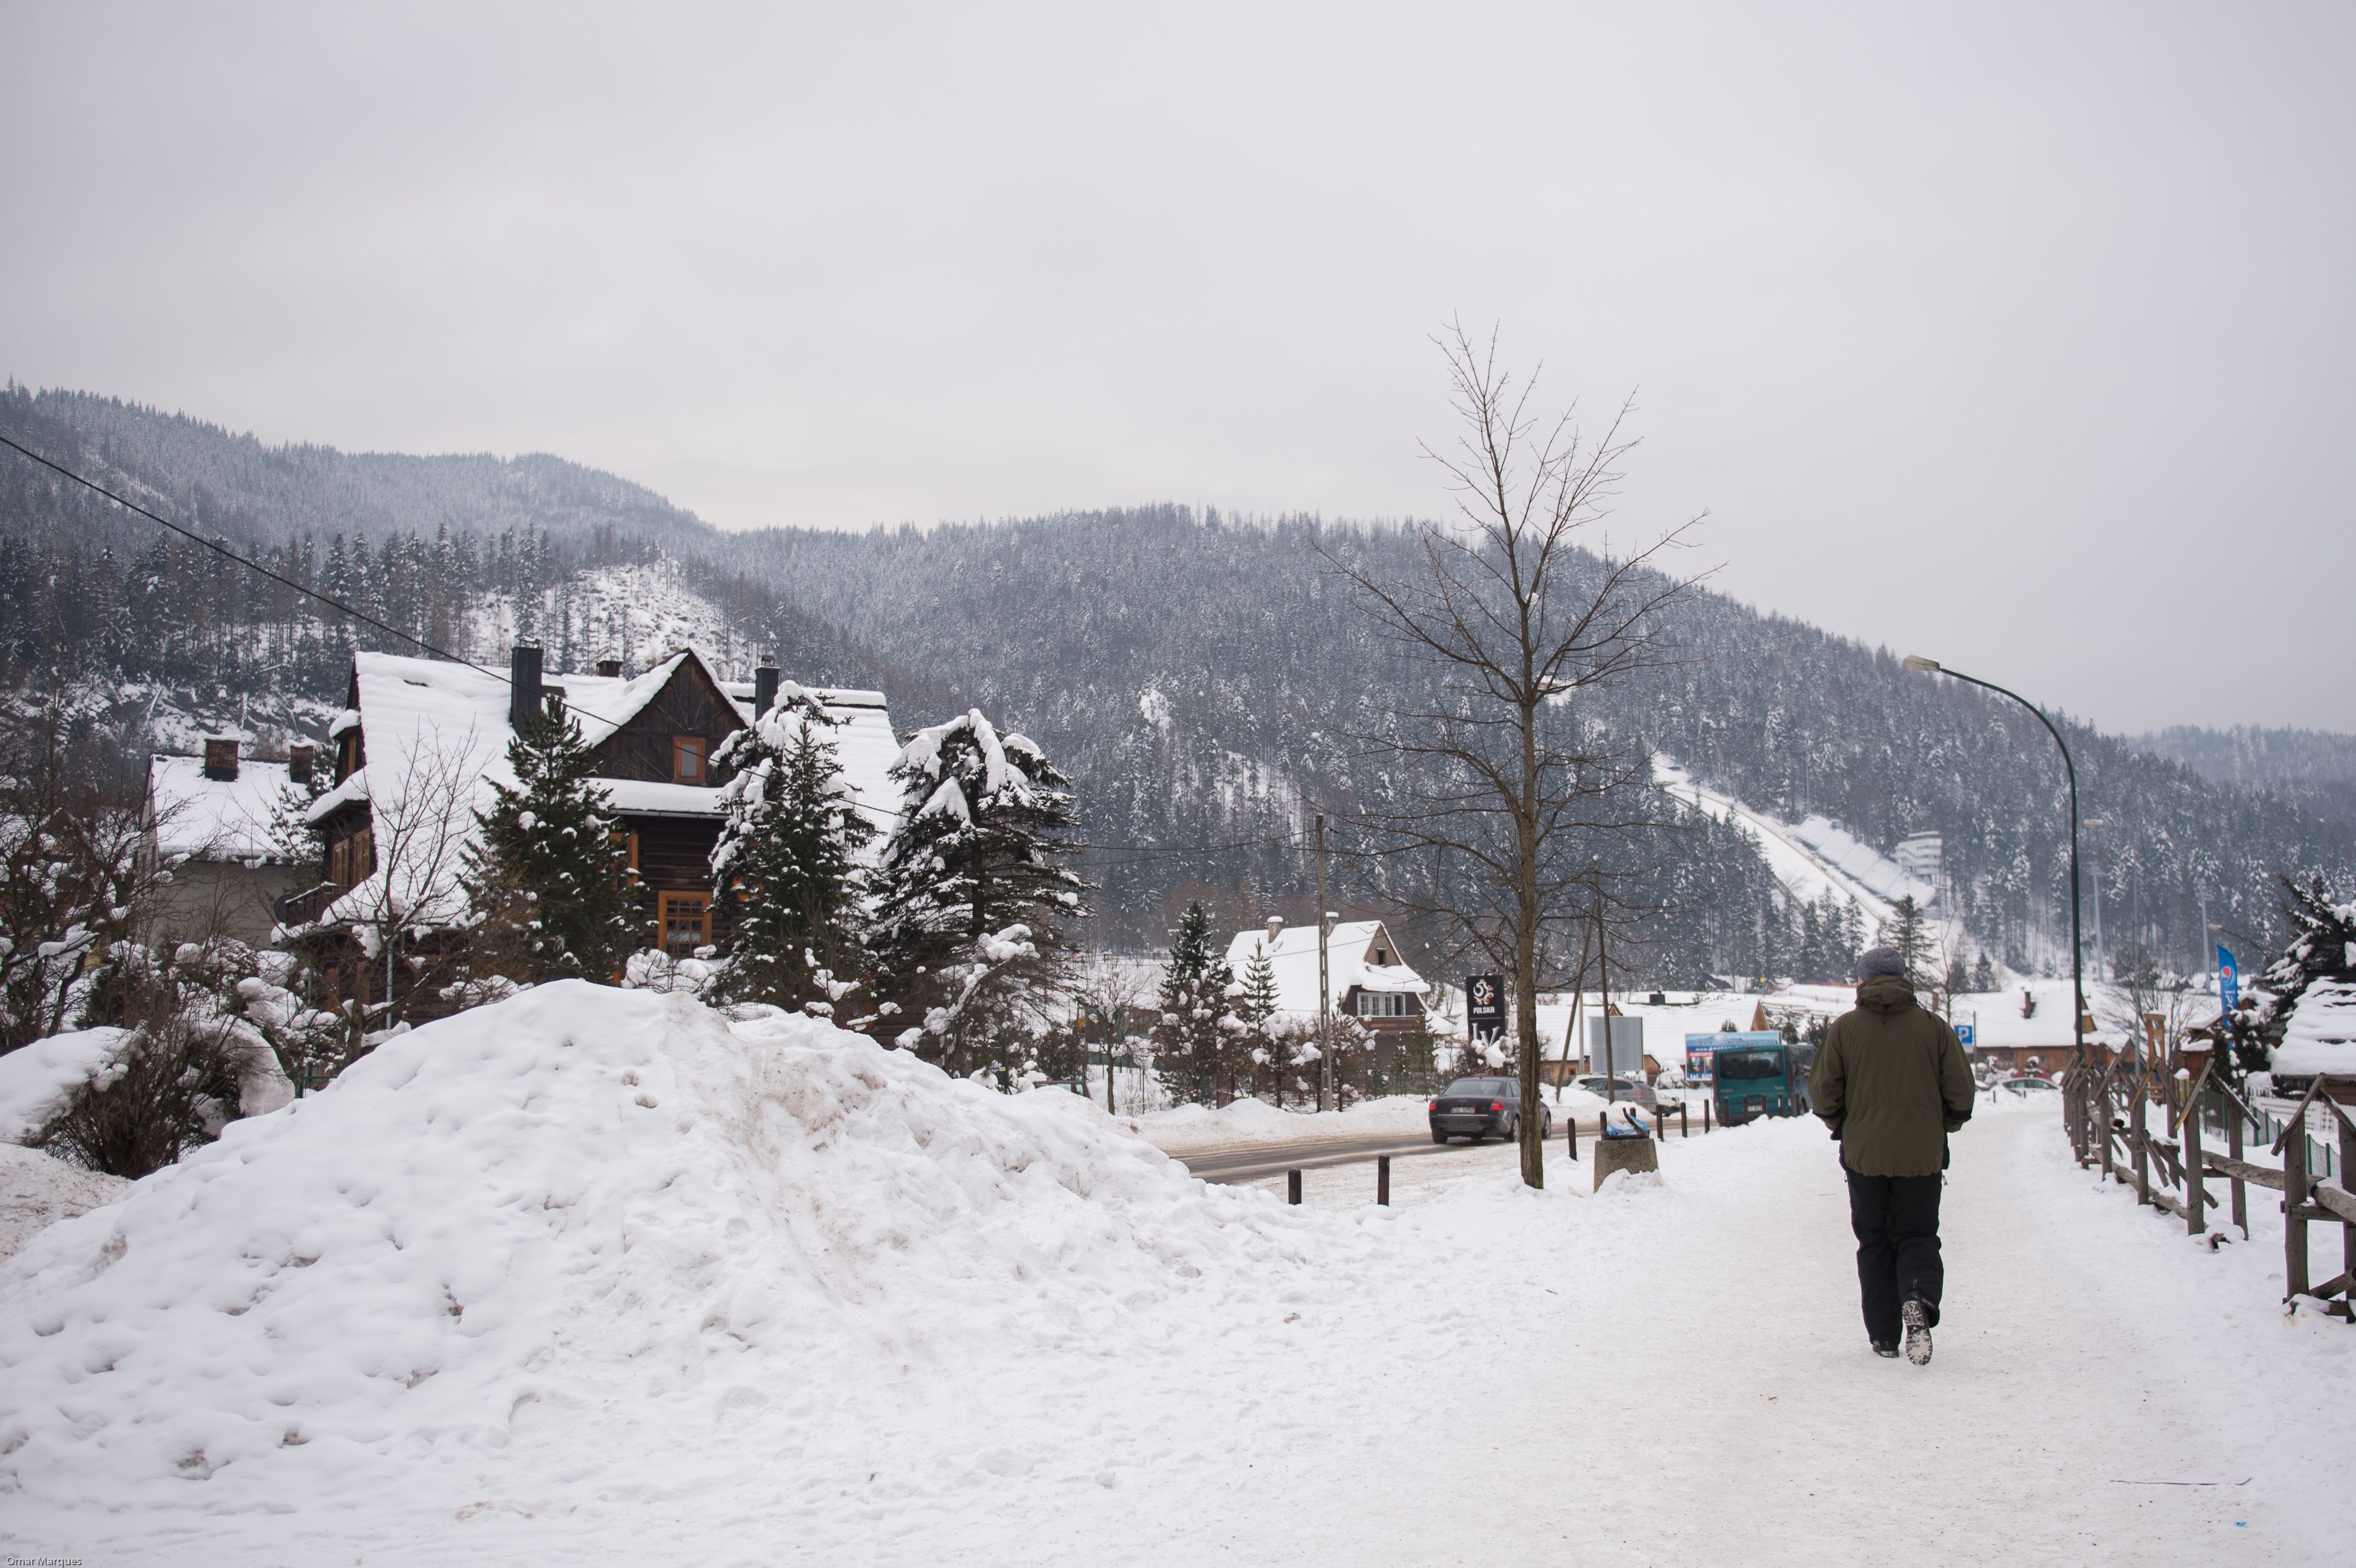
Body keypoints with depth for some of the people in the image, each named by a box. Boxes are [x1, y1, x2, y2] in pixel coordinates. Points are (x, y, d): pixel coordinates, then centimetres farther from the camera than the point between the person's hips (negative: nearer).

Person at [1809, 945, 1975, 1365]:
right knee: (1918, 1236, 12)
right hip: (1923, 1156, 0)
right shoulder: (1933, 1026, -1)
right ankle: (1919, 1302, -17)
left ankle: (1884, 1335, 11)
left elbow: (1822, 1096, -3)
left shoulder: (1844, 1028, -3)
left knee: (1874, 1243, 13)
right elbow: (1961, 1095, -2)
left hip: (1864, 1156, 0)